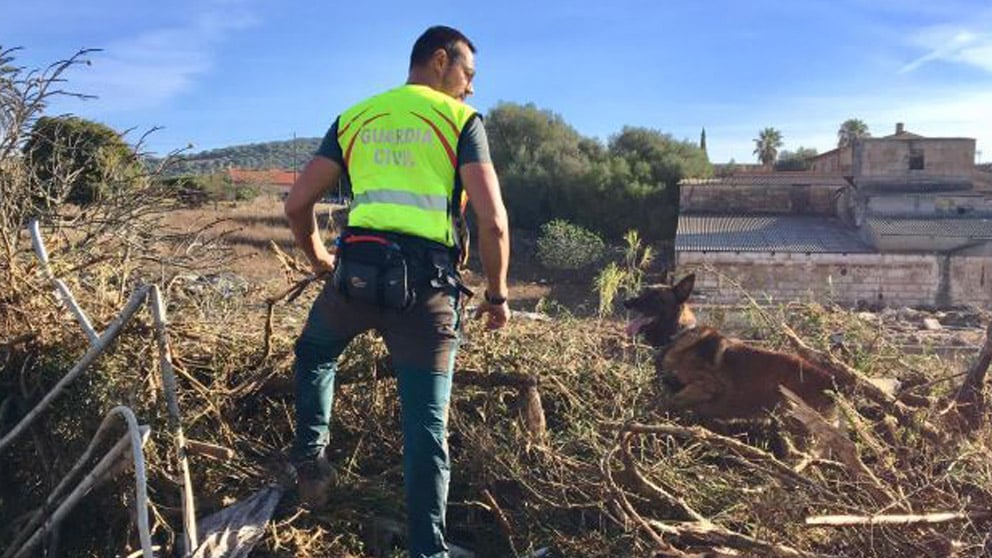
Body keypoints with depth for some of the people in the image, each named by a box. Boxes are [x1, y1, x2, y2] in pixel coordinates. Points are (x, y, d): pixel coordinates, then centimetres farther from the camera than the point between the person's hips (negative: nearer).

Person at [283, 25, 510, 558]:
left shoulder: (354, 117, 16)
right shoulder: (462, 120, 5)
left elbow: (297, 203, 12)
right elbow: (493, 221, -7)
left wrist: (316, 256, 30)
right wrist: (497, 294, 6)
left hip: (357, 271, 3)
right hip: (426, 283, -2)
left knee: (314, 352, 34)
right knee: (427, 427, 5)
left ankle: (310, 455, 24)